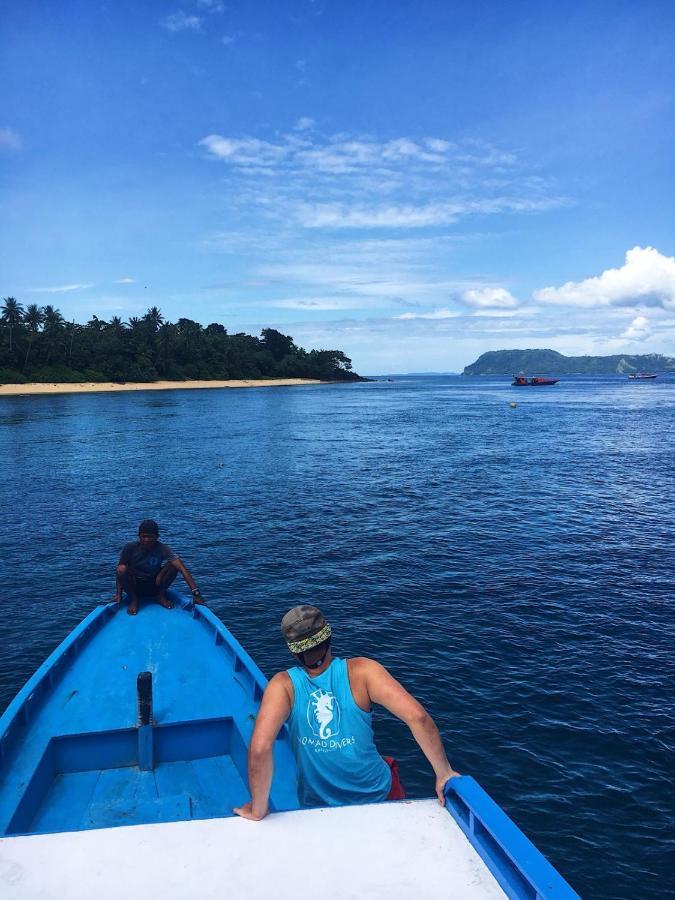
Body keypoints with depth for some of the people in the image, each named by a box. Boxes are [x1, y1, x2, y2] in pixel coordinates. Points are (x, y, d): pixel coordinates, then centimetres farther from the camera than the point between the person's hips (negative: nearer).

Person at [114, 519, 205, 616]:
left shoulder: (162, 549, -17)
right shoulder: (130, 548, -14)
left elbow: (181, 567, -27)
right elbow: (120, 571, -9)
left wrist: (195, 592, -37)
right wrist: (118, 594, -21)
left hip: (154, 585, 0)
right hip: (134, 586, 0)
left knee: (173, 566, -23)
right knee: (122, 570, -29)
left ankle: (160, 595, -2)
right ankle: (133, 599, -6)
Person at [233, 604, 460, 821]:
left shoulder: (284, 685, -22)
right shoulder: (360, 670, -23)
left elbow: (260, 748, -33)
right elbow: (417, 716, -29)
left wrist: (258, 810, -19)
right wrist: (444, 773, -17)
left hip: (318, 805, 1)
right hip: (378, 794, -1)